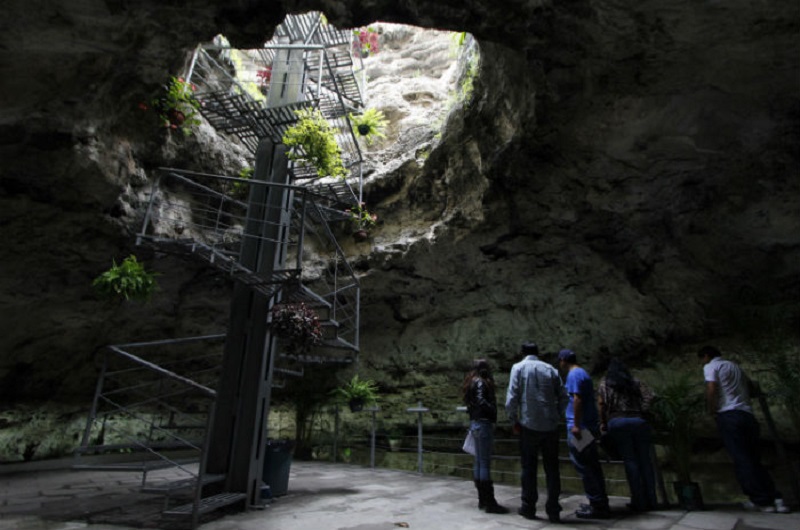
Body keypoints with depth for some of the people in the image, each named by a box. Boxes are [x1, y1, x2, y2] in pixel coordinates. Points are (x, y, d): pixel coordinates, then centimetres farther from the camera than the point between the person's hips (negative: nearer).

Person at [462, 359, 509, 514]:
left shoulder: (472, 382, 15)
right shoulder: (481, 382, -11)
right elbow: (481, 401, -24)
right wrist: (493, 411, -11)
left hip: (475, 422, 9)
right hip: (483, 423, -9)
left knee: (479, 462, 12)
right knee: (485, 463, -6)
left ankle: (482, 499, 19)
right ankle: (489, 502, -1)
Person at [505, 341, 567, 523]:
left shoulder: (518, 367, -1)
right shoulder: (550, 369, 6)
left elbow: (511, 398, -9)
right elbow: (563, 397, 3)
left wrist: (514, 421, 1)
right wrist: (556, 416, 13)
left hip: (529, 425, -2)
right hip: (551, 425, 2)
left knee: (529, 468, 10)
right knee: (552, 469, 12)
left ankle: (529, 508, 19)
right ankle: (553, 510, 14)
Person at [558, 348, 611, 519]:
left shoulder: (574, 374, -12)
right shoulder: (582, 373, 17)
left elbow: (577, 399, -21)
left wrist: (576, 425, -21)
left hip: (579, 428, -10)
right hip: (589, 426, 10)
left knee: (584, 467, -3)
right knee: (592, 466, 15)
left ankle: (598, 506, 2)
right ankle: (600, 503, 23)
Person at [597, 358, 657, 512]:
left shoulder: (604, 383, 11)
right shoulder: (635, 382, 17)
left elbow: (601, 404, 1)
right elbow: (649, 396, 2)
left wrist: (603, 423, 8)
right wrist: (641, 411, 9)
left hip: (617, 422, -2)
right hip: (638, 421, 2)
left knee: (630, 461, 2)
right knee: (645, 461, 9)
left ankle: (640, 502, 6)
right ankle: (651, 501, 15)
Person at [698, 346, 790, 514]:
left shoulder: (711, 366, -1)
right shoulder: (735, 366, 22)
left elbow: (711, 389, -14)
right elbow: (751, 386, 34)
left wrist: (711, 411, -2)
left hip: (728, 416, -7)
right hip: (748, 415, 7)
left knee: (742, 460, -3)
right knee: (754, 459, 13)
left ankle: (762, 501, -2)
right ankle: (776, 498, 6)